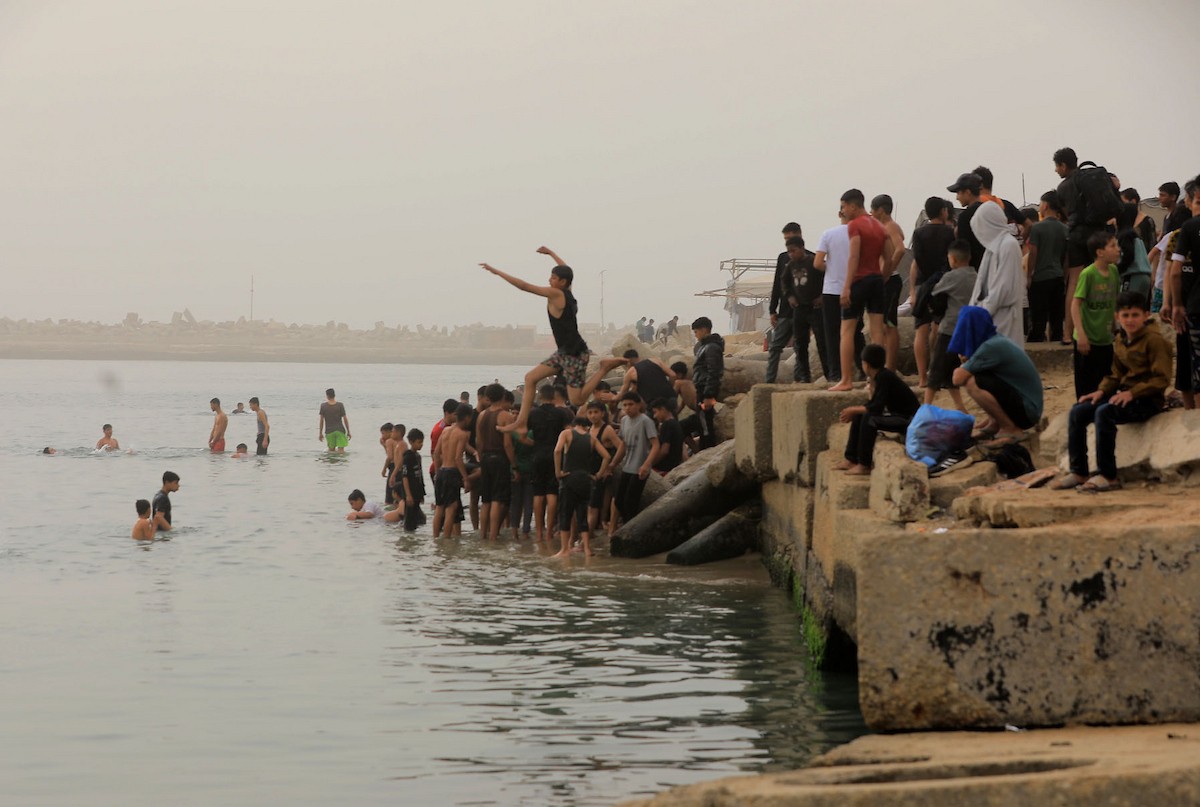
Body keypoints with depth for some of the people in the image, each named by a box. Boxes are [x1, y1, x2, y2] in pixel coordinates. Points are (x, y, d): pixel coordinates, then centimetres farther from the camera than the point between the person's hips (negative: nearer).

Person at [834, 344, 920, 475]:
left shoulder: (884, 377, -21)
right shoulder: (881, 375, 7)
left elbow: (877, 408, -25)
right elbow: (874, 405, 14)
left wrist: (854, 410, -12)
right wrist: (855, 412, 1)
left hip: (909, 420, -10)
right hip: (897, 415, 10)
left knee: (869, 419, -25)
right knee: (859, 416, 8)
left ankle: (864, 466, -17)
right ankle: (851, 460, 12)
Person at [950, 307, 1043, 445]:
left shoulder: (991, 347, -21)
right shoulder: (997, 339, 7)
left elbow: (958, 379, -19)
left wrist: (964, 366, 3)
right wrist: (967, 361, -5)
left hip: (1026, 411, -9)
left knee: (972, 383, -25)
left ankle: (1011, 430, -12)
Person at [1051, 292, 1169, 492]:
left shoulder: (1153, 340, -11)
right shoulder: (1121, 341, 14)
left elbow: (1162, 379, -17)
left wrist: (1132, 393, -24)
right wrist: (1102, 391, 0)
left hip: (1147, 400, -9)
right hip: (1126, 395, 9)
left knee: (1103, 412, -31)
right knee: (1077, 412, -5)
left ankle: (1108, 476, -27)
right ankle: (1078, 472, -2)